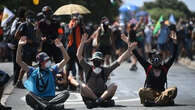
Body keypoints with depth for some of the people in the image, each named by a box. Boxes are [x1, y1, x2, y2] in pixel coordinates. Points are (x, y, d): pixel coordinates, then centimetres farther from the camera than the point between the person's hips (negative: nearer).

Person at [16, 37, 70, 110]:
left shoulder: (52, 70, 14)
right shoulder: (33, 71, 12)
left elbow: (66, 59, 10)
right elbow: (19, 61, 7)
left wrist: (61, 47, -5)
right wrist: (19, 46, -4)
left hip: (51, 98, 1)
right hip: (37, 99, -1)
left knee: (66, 93, -24)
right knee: (29, 96, -33)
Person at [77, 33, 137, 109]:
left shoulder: (105, 70, 11)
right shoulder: (88, 69, 8)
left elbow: (119, 60, 10)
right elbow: (79, 56, 1)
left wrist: (129, 49, 5)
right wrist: (82, 43, -9)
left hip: (103, 95, 1)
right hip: (89, 96, -1)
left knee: (114, 86, -21)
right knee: (82, 85, -29)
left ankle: (99, 100, -38)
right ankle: (101, 101, -31)